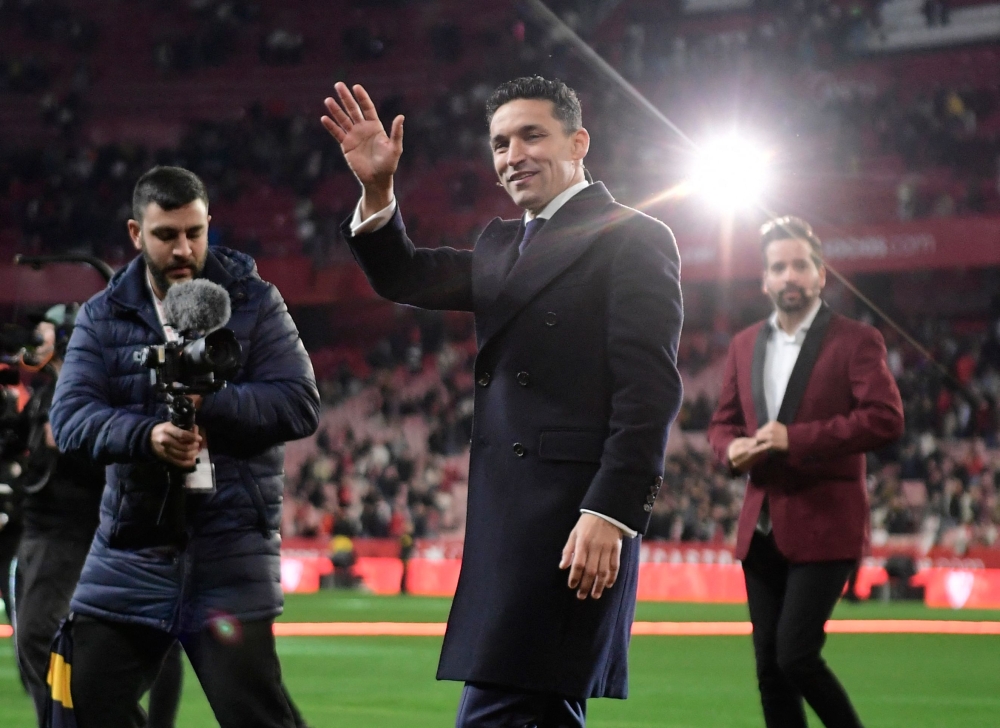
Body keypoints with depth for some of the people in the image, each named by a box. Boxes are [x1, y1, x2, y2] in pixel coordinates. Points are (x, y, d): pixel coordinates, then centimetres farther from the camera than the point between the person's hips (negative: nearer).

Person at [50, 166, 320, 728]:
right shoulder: (103, 317, 7)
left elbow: (300, 405, -6)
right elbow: (71, 418, -5)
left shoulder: (252, 302, 3)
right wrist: (146, 434, -24)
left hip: (230, 548, -3)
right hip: (130, 544, 3)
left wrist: (207, 404, -19)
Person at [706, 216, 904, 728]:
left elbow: (886, 418, -16)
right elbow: (722, 423, 22)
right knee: (769, 668, 6)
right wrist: (733, 448, -3)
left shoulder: (855, 342, -5)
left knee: (796, 655, -15)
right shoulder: (745, 346, 14)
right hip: (762, 528, 6)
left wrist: (796, 438, -21)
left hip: (823, 526, -6)